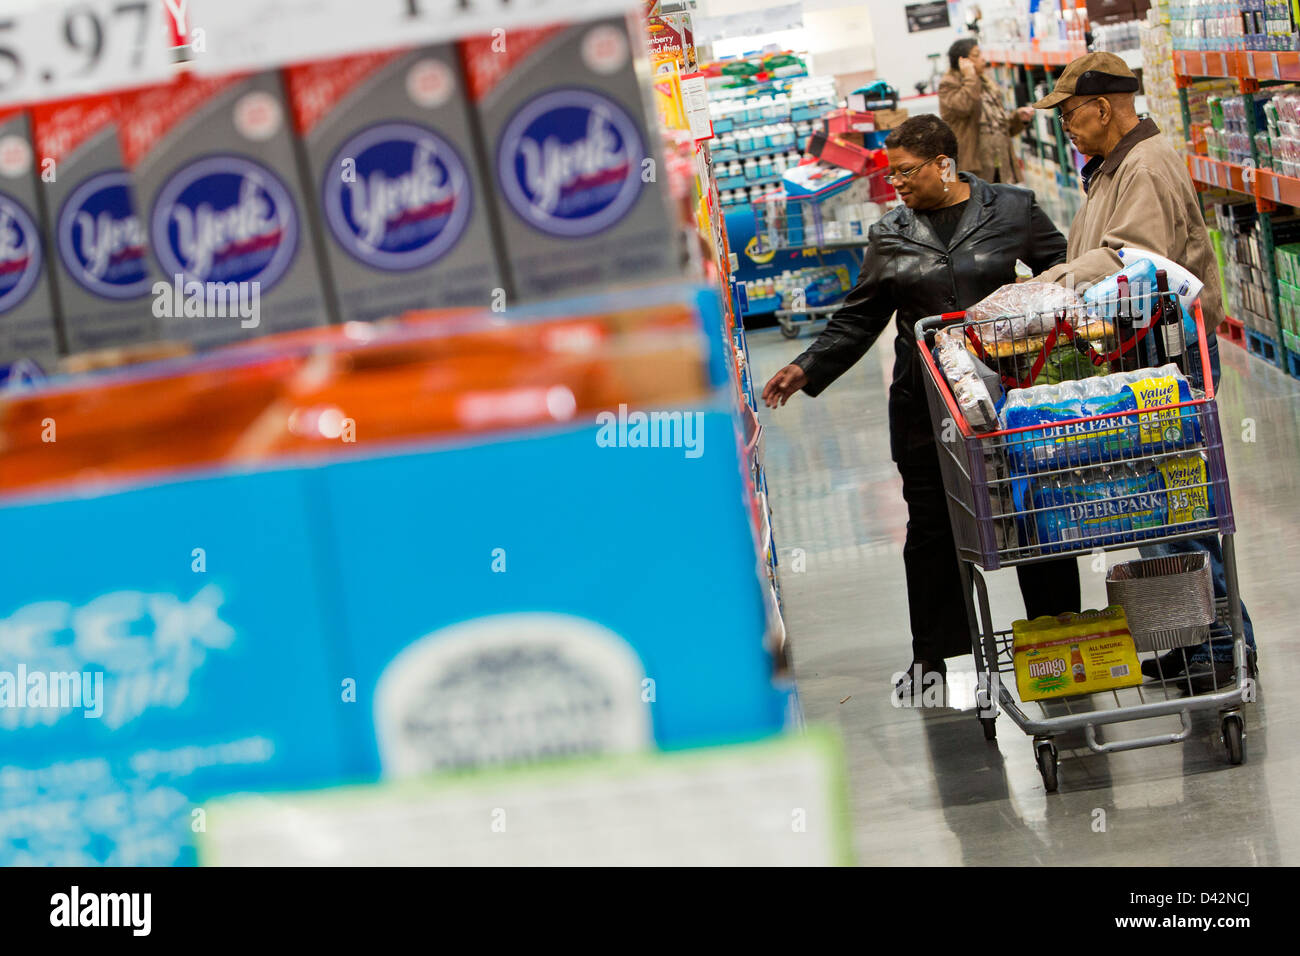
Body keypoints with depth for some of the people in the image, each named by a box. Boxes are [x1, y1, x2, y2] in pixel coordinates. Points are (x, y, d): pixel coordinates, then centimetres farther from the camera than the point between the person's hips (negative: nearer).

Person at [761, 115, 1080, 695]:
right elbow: (860, 318, 10)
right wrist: (809, 369, 2)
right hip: (925, 403, 1)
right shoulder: (890, 235, 6)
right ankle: (934, 653, 16)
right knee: (931, 525, 5)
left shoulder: (1011, 211, 0)